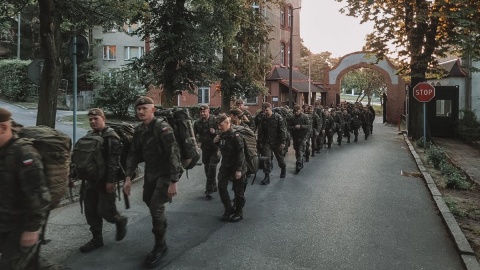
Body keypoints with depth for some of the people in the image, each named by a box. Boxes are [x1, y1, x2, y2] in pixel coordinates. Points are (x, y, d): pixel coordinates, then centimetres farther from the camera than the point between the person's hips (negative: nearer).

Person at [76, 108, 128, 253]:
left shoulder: (111, 137, -12)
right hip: (91, 179, 8)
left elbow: (114, 161, -18)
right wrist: (74, 173, 13)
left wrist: (111, 181, -23)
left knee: (105, 210, -5)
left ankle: (120, 221, 26)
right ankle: (96, 239, 23)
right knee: (91, 211, 9)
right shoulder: (88, 136, 13)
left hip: (105, 180, -7)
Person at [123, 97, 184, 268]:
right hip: (150, 172, 7)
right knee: (149, 202, 18)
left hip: (165, 173, -7)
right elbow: (133, 154, 8)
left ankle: (160, 245, 7)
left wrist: (173, 181, -27)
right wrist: (128, 177, 1)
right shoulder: (139, 130, 3)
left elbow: (173, 155, -24)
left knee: (156, 207, -12)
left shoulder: (163, 128, -20)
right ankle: (161, 226, 47)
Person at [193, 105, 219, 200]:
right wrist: (199, 140, 2)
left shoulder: (215, 120, -11)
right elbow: (195, 133, 18)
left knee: (212, 168, -12)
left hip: (215, 148, -5)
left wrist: (215, 132, -25)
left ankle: (209, 190, -4)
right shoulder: (197, 123, 3)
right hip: (205, 148, 5)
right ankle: (214, 187, 30)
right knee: (207, 169, 12)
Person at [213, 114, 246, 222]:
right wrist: (216, 142, -4)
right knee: (221, 186, 4)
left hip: (236, 166, -7)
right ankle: (228, 210, 20)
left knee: (238, 190, 6)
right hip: (225, 164, 7)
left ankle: (239, 212, 22)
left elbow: (240, 153, -19)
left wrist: (239, 169, -21)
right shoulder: (221, 135, 1)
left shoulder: (235, 136, -20)